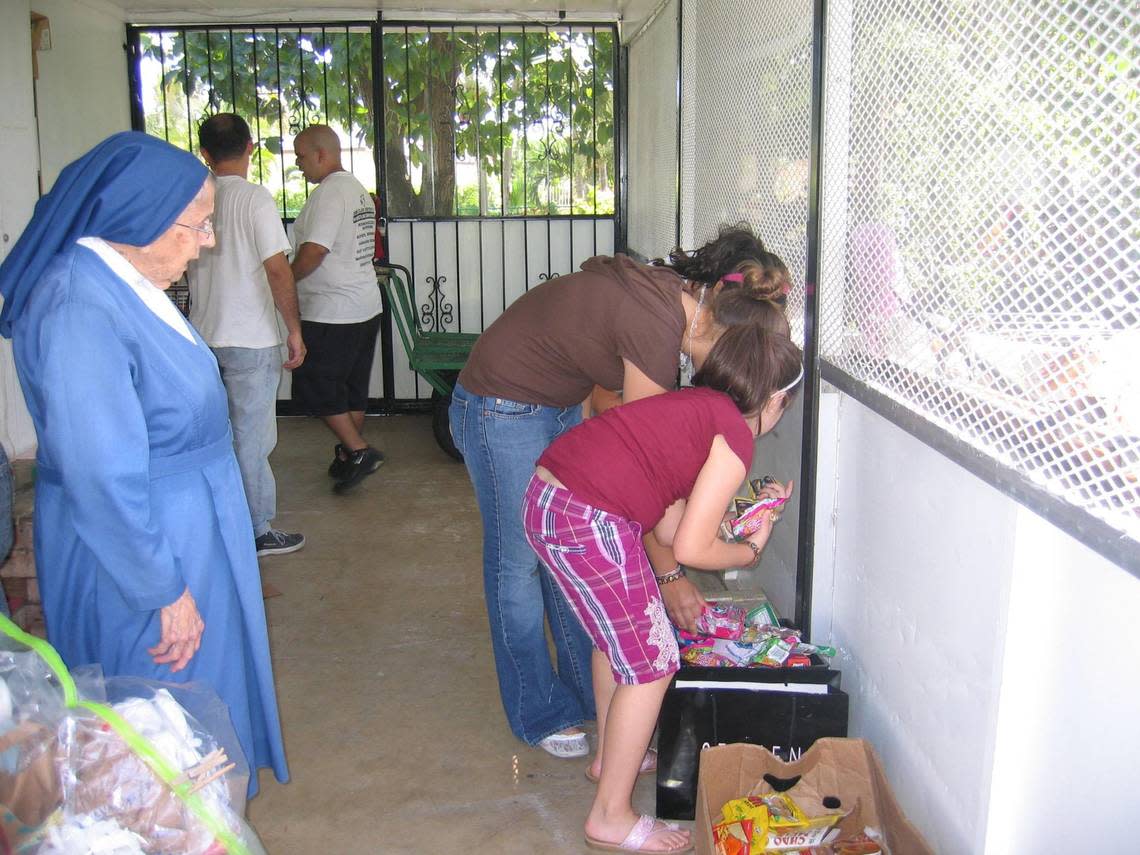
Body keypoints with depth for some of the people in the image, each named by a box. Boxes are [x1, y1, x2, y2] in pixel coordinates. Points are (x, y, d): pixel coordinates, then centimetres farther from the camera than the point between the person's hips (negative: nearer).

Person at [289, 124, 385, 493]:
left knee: (313, 385, 0)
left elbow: (312, 254, -23)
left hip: (331, 313, -10)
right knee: (353, 388, 15)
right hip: (367, 306, 10)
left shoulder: (328, 193, -16)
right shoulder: (360, 192, 14)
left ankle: (359, 451, -3)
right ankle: (348, 456, 23)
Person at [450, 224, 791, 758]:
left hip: (559, 407, 9)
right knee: (518, 563, 4)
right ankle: (539, 715, 20)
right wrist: (669, 575, -14)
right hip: (500, 408, -9)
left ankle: (588, 692, 29)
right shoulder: (657, 329, -30)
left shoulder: (673, 292, -4)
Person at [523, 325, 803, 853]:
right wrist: (752, 549, 12)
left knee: (618, 632, 29)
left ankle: (611, 757, 48)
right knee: (650, 664, 5)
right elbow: (691, 547, -6)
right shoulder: (735, 434, -5)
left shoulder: (693, 405, 20)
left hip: (546, 498, 10)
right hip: (587, 523, -10)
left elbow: (668, 525, 20)